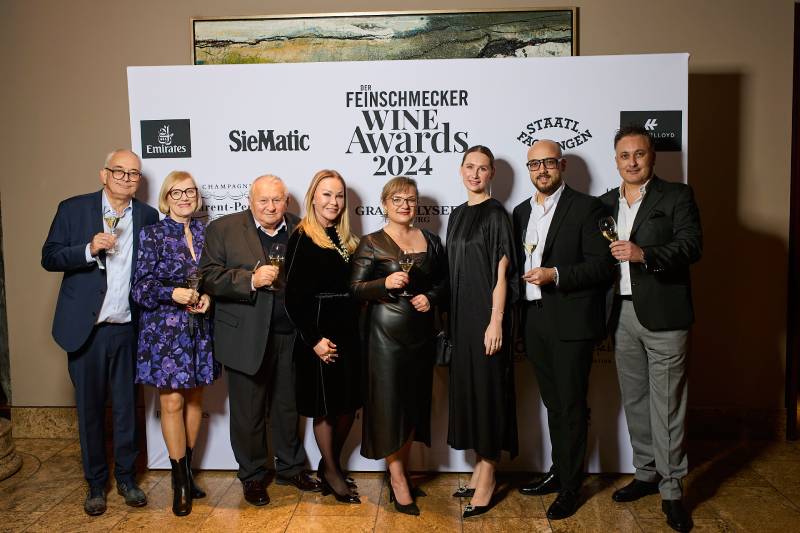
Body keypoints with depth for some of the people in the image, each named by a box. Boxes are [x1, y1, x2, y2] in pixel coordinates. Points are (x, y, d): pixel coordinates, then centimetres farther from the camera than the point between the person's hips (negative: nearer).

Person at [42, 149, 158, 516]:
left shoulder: (147, 216, 5)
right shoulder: (74, 209, 0)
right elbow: (49, 258, -3)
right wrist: (89, 249, -20)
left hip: (128, 329, 1)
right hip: (87, 329, -1)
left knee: (127, 407, 10)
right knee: (90, 409, 9)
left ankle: (126, 478, 26)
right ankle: (95, 483, 25)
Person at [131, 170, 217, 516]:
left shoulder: (205, 232, 7)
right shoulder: (152, 235, -3)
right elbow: (140, 287, -5)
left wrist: (208, 297, -7)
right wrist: (173, 294, -20)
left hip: (200, 329, 4)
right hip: (165, 329, -4)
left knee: (195, 399, 11)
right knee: (172, 402, -1)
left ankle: (186, 469, 26)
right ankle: (180, 481, 12)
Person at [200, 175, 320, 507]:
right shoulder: (223, 229, -2)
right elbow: (209, 277, -9)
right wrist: (251, 279, -23)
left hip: (290, 336, 3)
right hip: (246, 338, -3)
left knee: (288, 407, 18)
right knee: (249, 412, 9)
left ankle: (290, 468, 36)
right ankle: (252, 476, 28)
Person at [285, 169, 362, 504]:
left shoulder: (345, 240, 11)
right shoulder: (302, 239, -9)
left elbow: (353, 288, 12)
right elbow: (293, 297, -13)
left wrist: (356, 332, 3)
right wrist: (314, 339, -17)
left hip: (348, 332, 7)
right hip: (320, 335, -6)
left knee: (349, 404, 12)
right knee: (325, 408, 6)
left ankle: (331, 464, 32)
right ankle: (331, 473, 24)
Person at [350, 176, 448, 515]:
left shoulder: (430, 241, 9)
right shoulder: (371, 243, -2)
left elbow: (444, 281, 14)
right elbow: (355, 289, -7)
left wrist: (431, 297, -5)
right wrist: (385, 283, -22)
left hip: (422, 331, 4)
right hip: (386, 332, -4)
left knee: (415, 402, 10)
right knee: (389, 403, -1)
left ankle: (399, 472, 27)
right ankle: (398, 480, 13)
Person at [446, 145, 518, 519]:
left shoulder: (496, 214, -8)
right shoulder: (458, 214, 12)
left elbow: (502, 273, -13)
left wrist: (496, 321, -18)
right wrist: (450, 316, 12)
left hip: (485, 314, -7)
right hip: (461, 314, 7)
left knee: (487, 387, -1)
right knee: (466, 386, 12)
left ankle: (487, 477, 10)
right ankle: (480, 467, 25)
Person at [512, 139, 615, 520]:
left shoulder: (586, 207, -6)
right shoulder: (521, 211, 13)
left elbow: (603, 266, -11)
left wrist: (555, 275, -20)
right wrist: (519, 315, 7)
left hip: (571, 322, -6)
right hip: (534, 321, 6)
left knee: (572, 406, 4)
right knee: (553, 403, 17)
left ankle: (570, 486, 17)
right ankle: (558, 472, 32)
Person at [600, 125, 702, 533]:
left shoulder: (677, 196, -1)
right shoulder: (605, 203, 14)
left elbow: (691, 245, -13)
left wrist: (645, 254, -26)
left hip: (662, 314, -5)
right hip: (622, 315, 5)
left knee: (666, 404, -1)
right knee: (634, 400, 14)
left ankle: (671, 490, 12)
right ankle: (646, 473, 29)